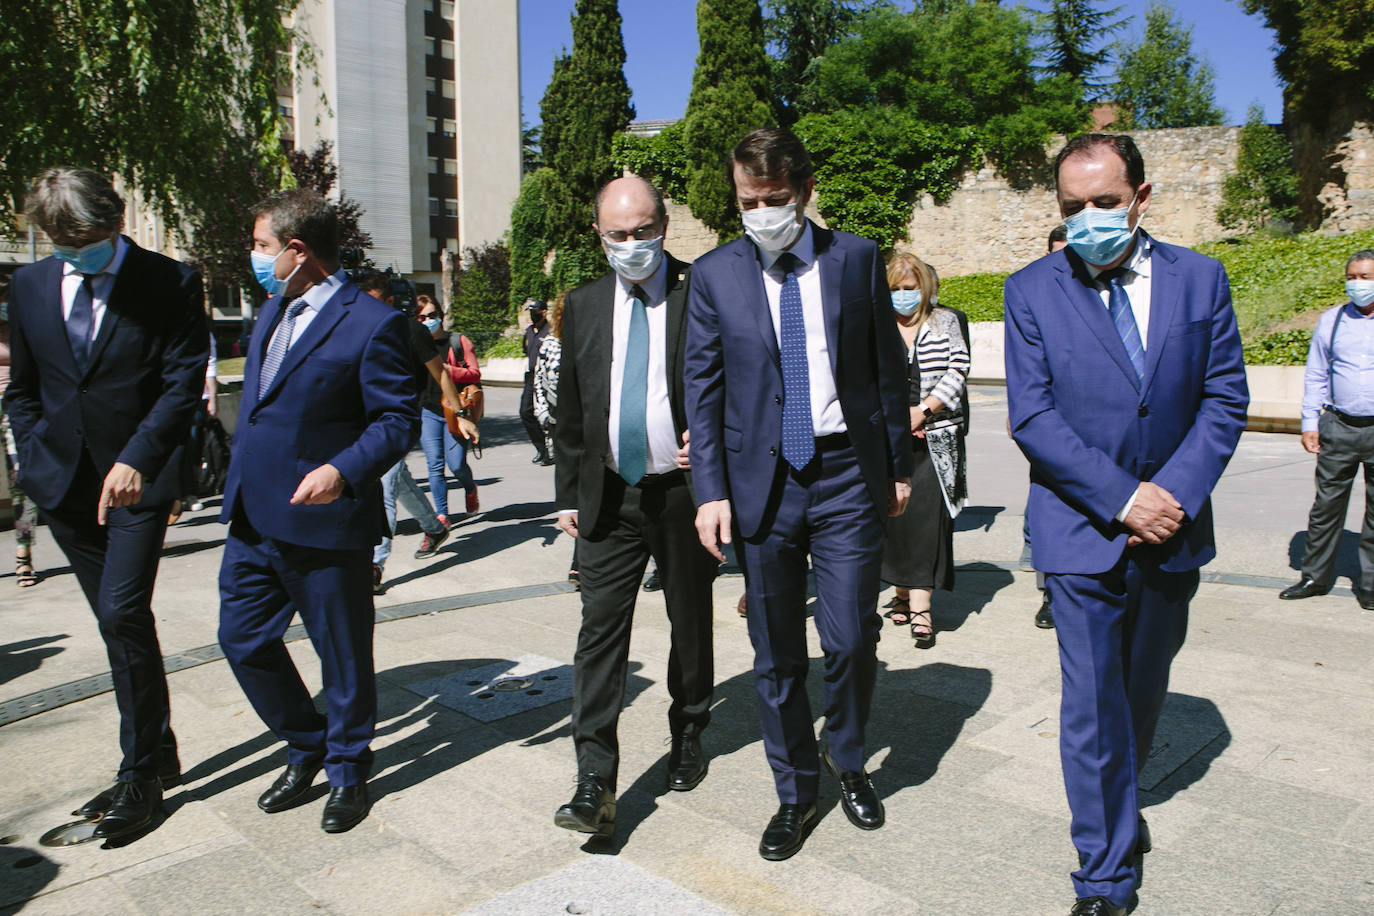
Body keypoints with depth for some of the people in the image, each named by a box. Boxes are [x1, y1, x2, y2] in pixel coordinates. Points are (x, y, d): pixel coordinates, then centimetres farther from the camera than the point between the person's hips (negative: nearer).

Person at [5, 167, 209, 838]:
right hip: (65, 481, 5)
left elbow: (185, 380, -11)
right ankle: (159, 753, 26)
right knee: (120, 623, 12)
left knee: (124, 616, -10)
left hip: (139, 477, -5)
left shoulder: (171, 283, -5)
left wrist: (136, 459, -20)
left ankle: (141, 774, 4)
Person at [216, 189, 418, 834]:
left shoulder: (373, 323, -12)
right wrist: (236, 485, 19)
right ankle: (307, 748, 34)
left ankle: (348, 771, 29)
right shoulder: (271, 312, 14)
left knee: (343, 655, 7)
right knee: (242, 638, 13)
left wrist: (343, 470, -29)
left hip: (325, 521, -8)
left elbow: (397, 419, -14)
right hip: (253, 519, 8)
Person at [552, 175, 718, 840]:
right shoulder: (583, 305, 8)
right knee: (599, 630, -4)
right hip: (609, 498, 2)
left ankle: (688, 738, 36)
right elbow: (570, 409, 11)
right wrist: (569, 493, 9)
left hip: (684, 492, -2)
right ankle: (595, 784, 1)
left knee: (691, 624, 14)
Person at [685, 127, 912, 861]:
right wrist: (711, 490, -4)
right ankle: (796, 794, 29)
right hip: (761, 480, 1)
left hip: (848, 475, 0)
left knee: (850, 642, 1)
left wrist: (899, 465, 7)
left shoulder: (857, 259, 3)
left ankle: (846, 760, 32)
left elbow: (889, 368, 8)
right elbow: (702, 389, 2)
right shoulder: (713, 275, 2)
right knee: (775, 657, 9)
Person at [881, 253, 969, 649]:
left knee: (927, 511, -11)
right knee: (893, 511, 2)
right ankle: (904, 593, 18)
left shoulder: (945, 321, 8)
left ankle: (920, 606, -13)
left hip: (935, 437, -1)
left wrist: (922, 410, -10)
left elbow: (958, 370, 0)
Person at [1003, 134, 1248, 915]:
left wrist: (1175, 493, -13)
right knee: (1092, 703, -1)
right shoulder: (1032, 291, -4)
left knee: (1144, 690, 20)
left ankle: (1121, 805, 46)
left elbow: (1225, 399, 1)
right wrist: (1122, 497, -16)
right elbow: (1032, 417, -9)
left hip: (1172, 528, 3)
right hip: (1083, 531, -3)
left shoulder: (1200, 278, 2)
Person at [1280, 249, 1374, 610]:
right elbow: (1315, 375, 10)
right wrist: (1310, 422, 4)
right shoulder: (1331, 320, 7)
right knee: (1326, 505, 4)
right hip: (1339, 427, 1)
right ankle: (1314, 577, 15)